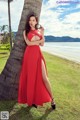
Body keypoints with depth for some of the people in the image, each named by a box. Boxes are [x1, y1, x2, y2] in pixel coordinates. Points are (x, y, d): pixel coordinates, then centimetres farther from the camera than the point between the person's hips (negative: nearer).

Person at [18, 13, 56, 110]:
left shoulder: (39, 31, 14)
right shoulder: (26, 32, 9)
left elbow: (42, 44, 6)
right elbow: (28, 43, -7)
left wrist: (42, 34, 1)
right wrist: (39, 40, -3)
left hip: (38, 54, 1)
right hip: (29, 55, -1)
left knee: (44, 77, -4)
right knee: (30, 77, 3)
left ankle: (52, 98, 9)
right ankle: (32, 99, 19)